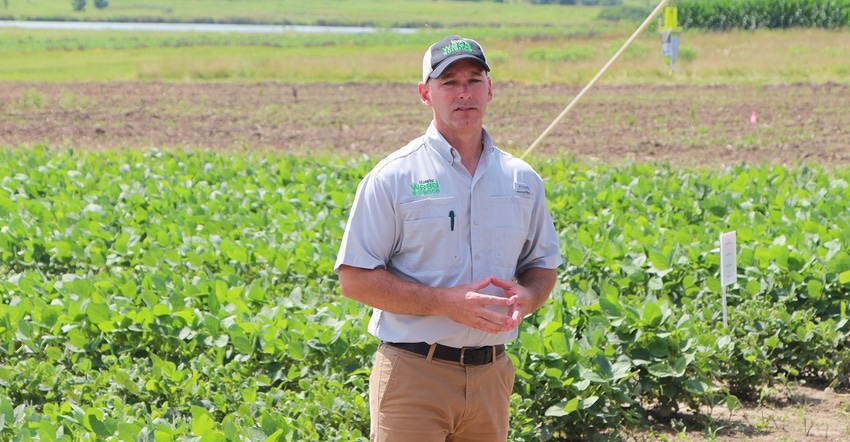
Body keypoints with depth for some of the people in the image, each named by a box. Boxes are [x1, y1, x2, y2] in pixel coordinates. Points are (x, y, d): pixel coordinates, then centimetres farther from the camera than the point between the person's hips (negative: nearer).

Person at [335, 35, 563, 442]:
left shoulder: (522, 180, 10)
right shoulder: (393, 177, -4)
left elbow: (543, 266, 20)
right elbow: (355, 278, -7)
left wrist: (526, 297, -5)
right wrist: (445, 302, -17)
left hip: (491, 374, 5)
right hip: (413, 374, -5)